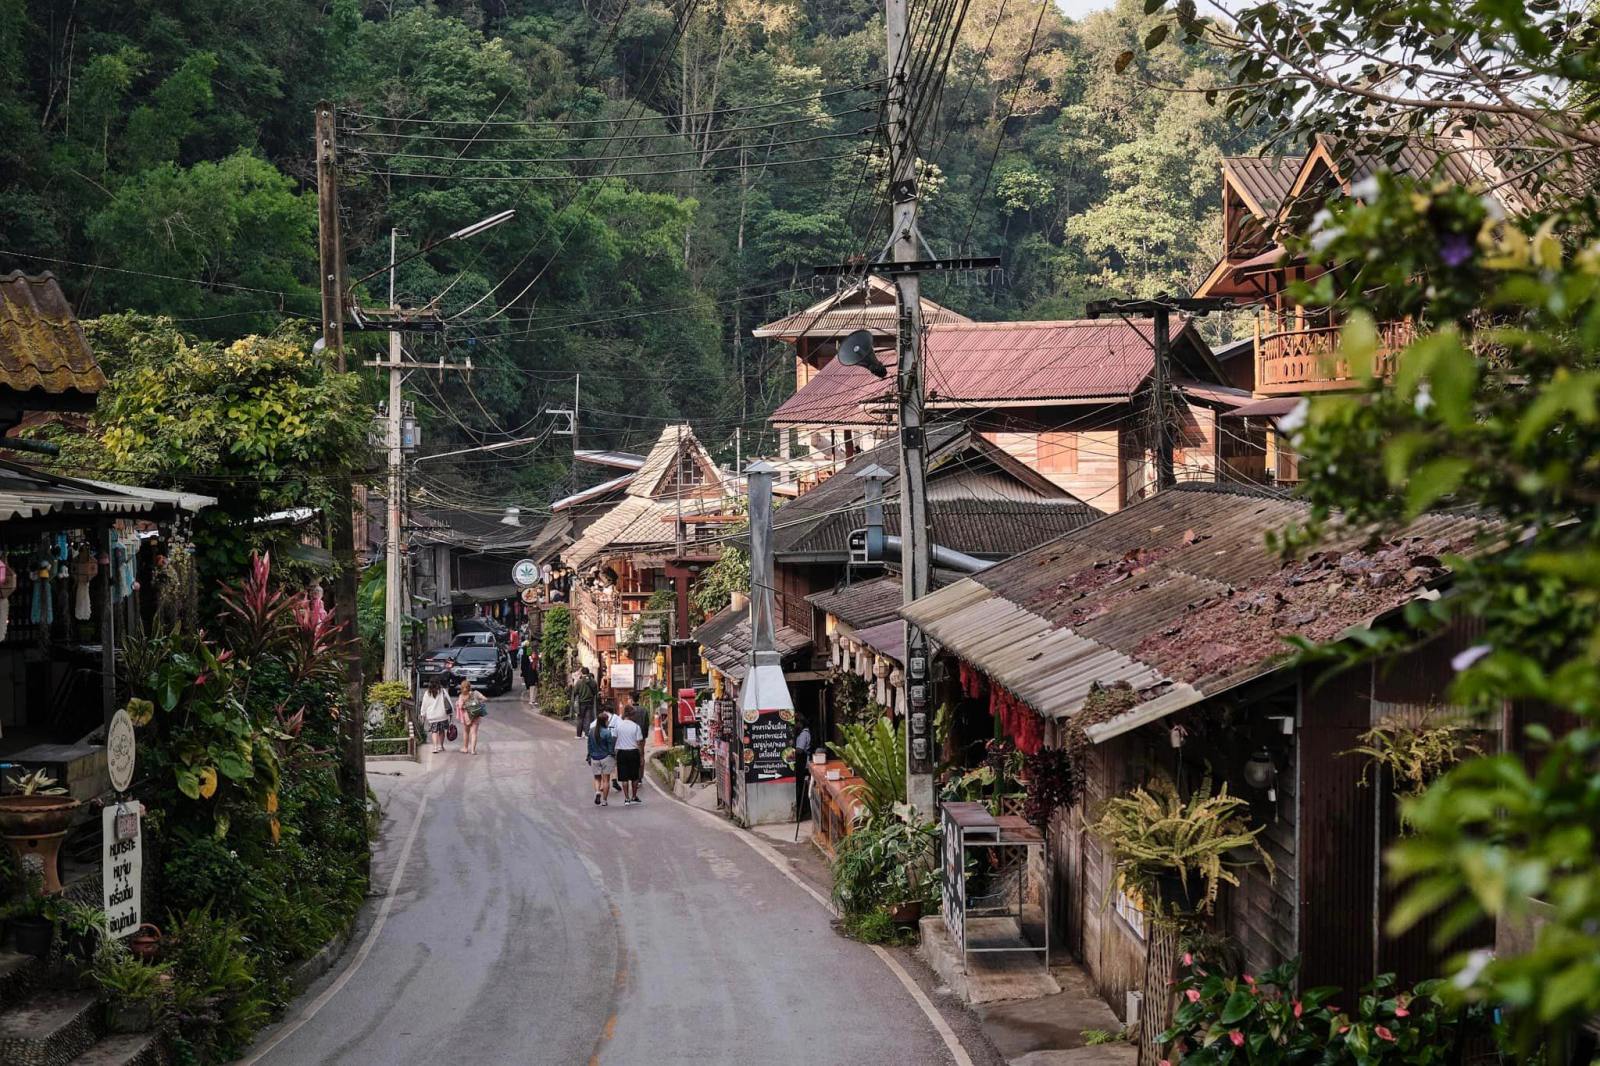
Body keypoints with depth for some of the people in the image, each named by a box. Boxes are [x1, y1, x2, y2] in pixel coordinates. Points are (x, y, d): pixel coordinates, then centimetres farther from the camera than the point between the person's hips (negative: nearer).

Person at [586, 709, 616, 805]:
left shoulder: (591, 731, -2)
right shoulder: (607, 732, -15)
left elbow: (589, 745, 6)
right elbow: (610, 748, -11)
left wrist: (589, 756, 16)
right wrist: (613, 755, 1)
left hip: (594, 758, 4)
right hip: (606, 757, -4)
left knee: (597, 778, 17)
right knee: (606, 779, 6)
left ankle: (597, 791, -11)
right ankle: (604, 800, 7)